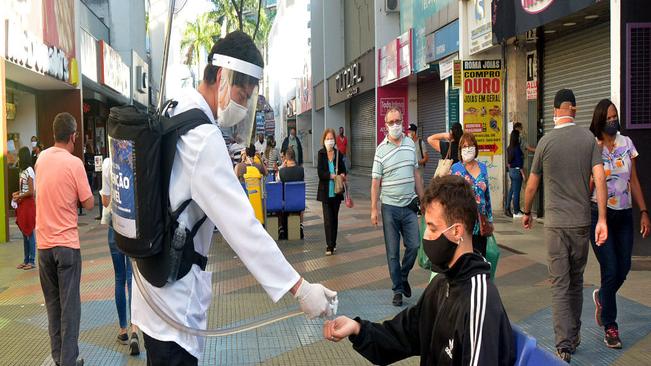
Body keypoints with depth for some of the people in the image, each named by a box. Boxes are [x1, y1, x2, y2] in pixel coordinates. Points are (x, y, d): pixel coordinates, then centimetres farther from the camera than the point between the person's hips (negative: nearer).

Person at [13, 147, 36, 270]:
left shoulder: (29, 171, -15)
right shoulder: (23, 171, 12)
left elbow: (31, 192, -18)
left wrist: (19, 197, -10)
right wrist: (17, 194, 5)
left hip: (28, 204, -9)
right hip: (22, 205, 9)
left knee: (29, 233, -3)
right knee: (24, 234, 13)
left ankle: (32, 261, 3)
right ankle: (26, 260, 19)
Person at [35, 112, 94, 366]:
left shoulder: (41, 158, 5)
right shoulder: (74, 163, -12)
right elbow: (89, 204, -8)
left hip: (43, 243, 5)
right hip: (66, 243, -5)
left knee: (52, 303, 14)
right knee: (69, 304, 2)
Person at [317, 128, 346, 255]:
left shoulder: (339, 154, -1)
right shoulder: (321, 154, -4)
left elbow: (343, 170, 7)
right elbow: (320, 173, -10)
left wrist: (342, 175, -14)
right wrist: (332, 175, -23)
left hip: (336, 191, 2)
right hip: (325, 191, -2)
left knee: (334, 218, 11)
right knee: (327, 219, -5)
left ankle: (333, 243, 24)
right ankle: (329, 246, 0)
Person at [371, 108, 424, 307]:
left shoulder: (410, 144, 6)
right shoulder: (381, 150, -6)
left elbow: (416, 174, 14)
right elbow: (376, 182, -6)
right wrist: (373, 209, -9)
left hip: (409, 205, 3)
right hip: (390, 207, -3)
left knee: (414, 246, 1)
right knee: (393, 252, 4)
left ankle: (403, 276, 27)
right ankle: (397, 289, 17)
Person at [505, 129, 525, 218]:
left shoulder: (509, 148, 5)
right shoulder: (517, 148, -17)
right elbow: (519, 163, -17)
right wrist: (523, 174, -11)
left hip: (511, 171, 8)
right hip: (517, 171, -8)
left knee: (511, 191, 15)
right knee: (516, 192, -1)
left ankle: (507, 209, 19)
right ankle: (516, 212, 6)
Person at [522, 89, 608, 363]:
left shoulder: (546, 141, -3)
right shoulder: (589, 138, 0)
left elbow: (531, 185, 4)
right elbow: (599, 179, -9)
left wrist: (527, 212, 20)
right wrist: (602, 220, -9)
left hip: (555, 223, -2)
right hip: (582, 222, 2)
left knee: (559, 284, 1)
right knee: (576, 281, 16)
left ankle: (564, 345, -3)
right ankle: (574, 336, 29)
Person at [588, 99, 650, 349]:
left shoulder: (627, 143, 5)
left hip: (624, 215, 4)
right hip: (600, 214, -4)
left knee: (623, 269, 7)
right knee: (610, 270, -5)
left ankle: (601, 297, 39)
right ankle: (610, 326, 11)